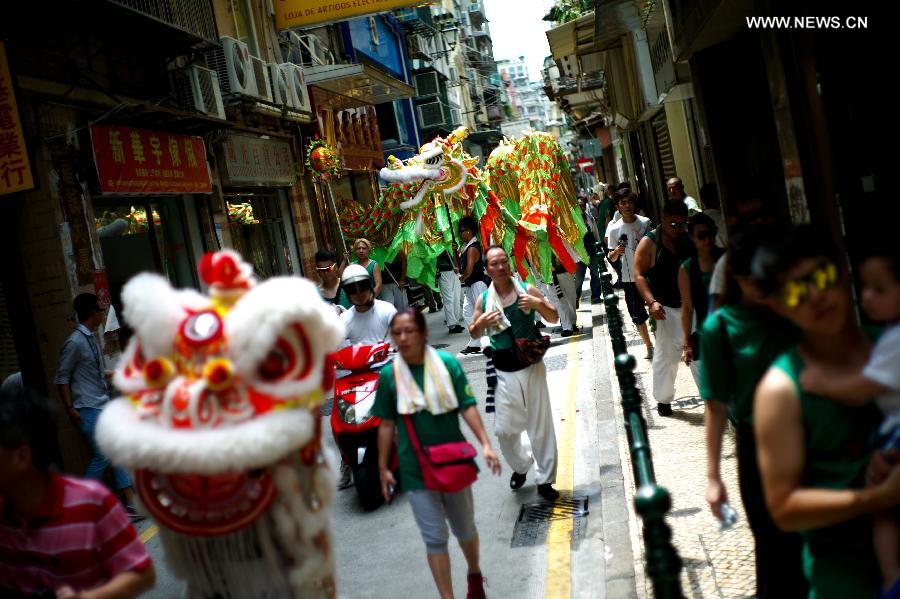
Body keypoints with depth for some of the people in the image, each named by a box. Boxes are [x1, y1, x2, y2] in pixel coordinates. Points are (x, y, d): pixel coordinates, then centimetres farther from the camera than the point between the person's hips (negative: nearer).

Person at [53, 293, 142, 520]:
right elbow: (62, 377, -11)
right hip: (88, 409, -9)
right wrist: (70, 408, -14)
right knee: (102, 457, -8)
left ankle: (129, 504, 7)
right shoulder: (75, 342, -13)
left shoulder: (91, 338, 12)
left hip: (104, 405, 9)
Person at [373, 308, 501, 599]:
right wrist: (383, 468, 4)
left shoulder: (447, 363, -10)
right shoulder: (389, 375, -7)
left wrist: (485, 444, -19)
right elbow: (387, 424, 0)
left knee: (464, 529, 19)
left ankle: (475, 574, 47)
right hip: (415, 468, 0)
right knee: (434, 538, 3)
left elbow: (467, 407, -9)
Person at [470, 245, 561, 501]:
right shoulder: (483, 299, 0)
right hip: (504, 371, 1)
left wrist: (538, 303, -16)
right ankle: (520, 465, 34)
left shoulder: (527, 290, -3)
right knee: (504, 429, 6)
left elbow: (554, 318, 4)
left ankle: (545, 480, 19)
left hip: (531, 365, -1)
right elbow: (474, 334, 12)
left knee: (541, 426, 5)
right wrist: (481, 322, -11)